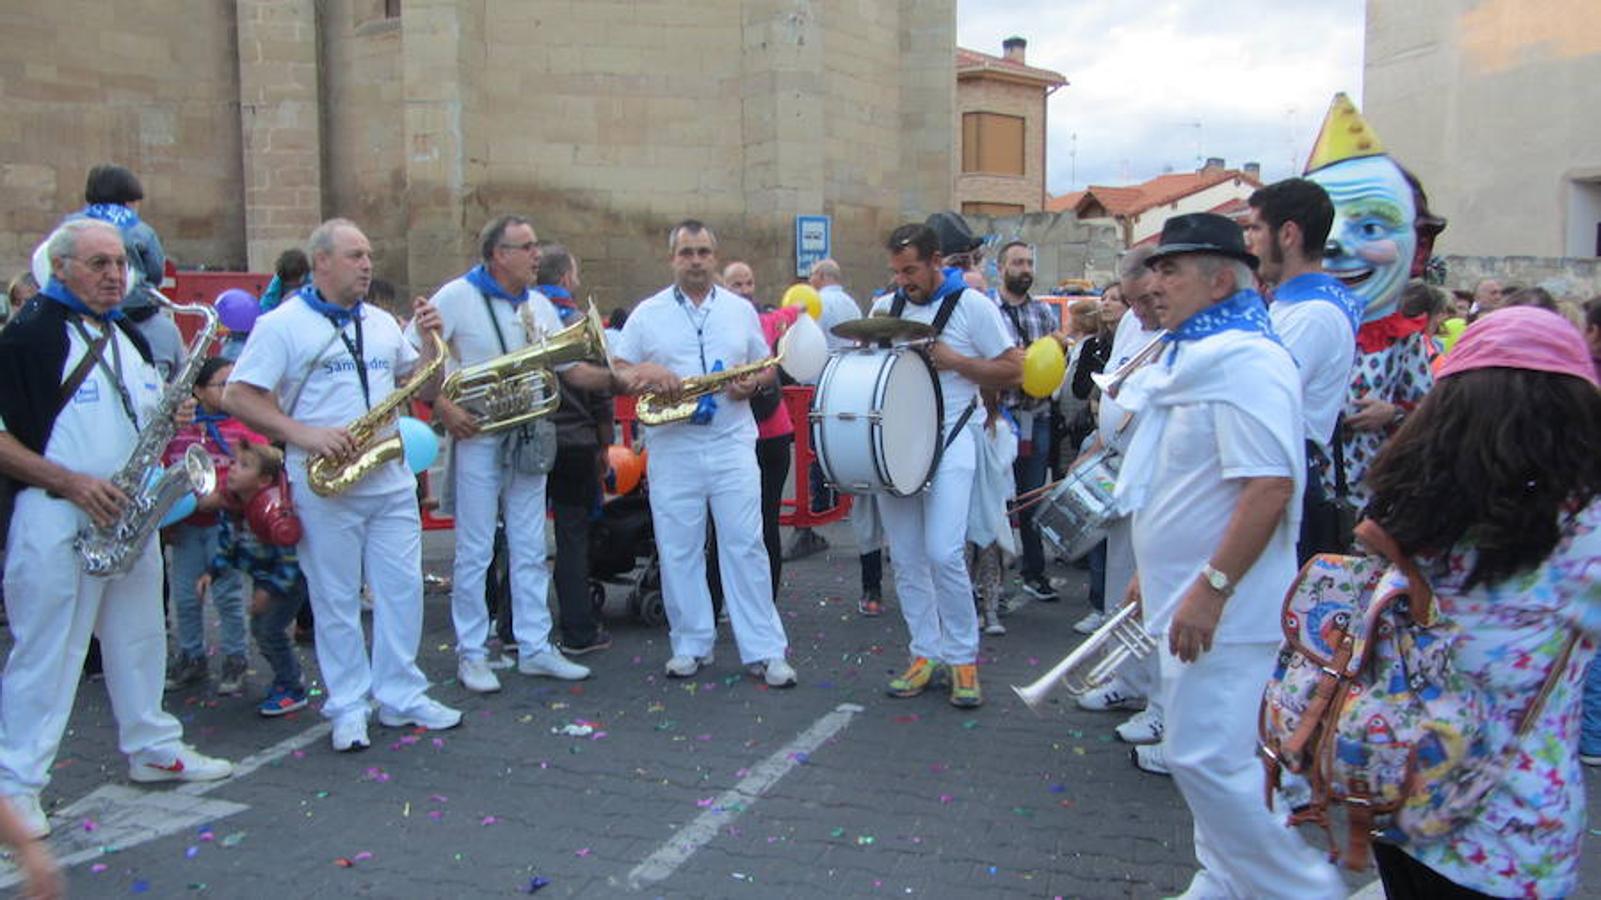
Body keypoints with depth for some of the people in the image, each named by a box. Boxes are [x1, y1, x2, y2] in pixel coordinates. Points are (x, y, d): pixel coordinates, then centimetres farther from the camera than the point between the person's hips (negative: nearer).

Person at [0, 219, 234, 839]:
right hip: (54, 521, -7)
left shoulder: (129, 336, 13)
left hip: (129, 514, 7)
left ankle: (152, 748, 31)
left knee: (139, 637, 17)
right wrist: (70, 483, -22)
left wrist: (173, 418, 1)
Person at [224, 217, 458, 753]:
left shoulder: (383, 324, 13)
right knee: (336, 599, 4)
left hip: (391, 482, 5)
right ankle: (348, 709, 15)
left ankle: (402, 696, 20)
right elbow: (236, 397, -10)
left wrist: (432, 340, 0)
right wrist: (302, 434, -19)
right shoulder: (281, 325, -4)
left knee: (404, 588, 7)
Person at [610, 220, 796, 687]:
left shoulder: (741, 310, 10)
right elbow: (616, 369, 5)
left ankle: (765, 650, 4)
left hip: (732, 444, 0)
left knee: (746, 546, -2)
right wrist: (646, 375, -15)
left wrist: (752, 383, -8)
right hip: (671, 450, 0)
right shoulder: (648, 313, 6)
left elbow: (767, 367, 14)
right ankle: (690, 645, 19)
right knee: (678, 551, 6)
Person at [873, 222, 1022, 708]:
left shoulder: (971, 305, -2)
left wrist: (953, 360, -13)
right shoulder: (886, 307, 11)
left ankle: (962, 658, 3)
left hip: (949, 441, -5)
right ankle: (925, 653, 18)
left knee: (943, 553, -13)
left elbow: (1014, 371, -2)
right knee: (906, 557, 6)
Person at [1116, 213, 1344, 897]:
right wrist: (1153, 570, 23)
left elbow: (1270, 486, -26)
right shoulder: (1195, 355, 15)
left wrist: (1212, 588, -26)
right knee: (1202, 754, 17)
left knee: (1207, 758, -8)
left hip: (1223, 607, -10)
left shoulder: (1245, 361, -18)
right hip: (1187, 594, 10)